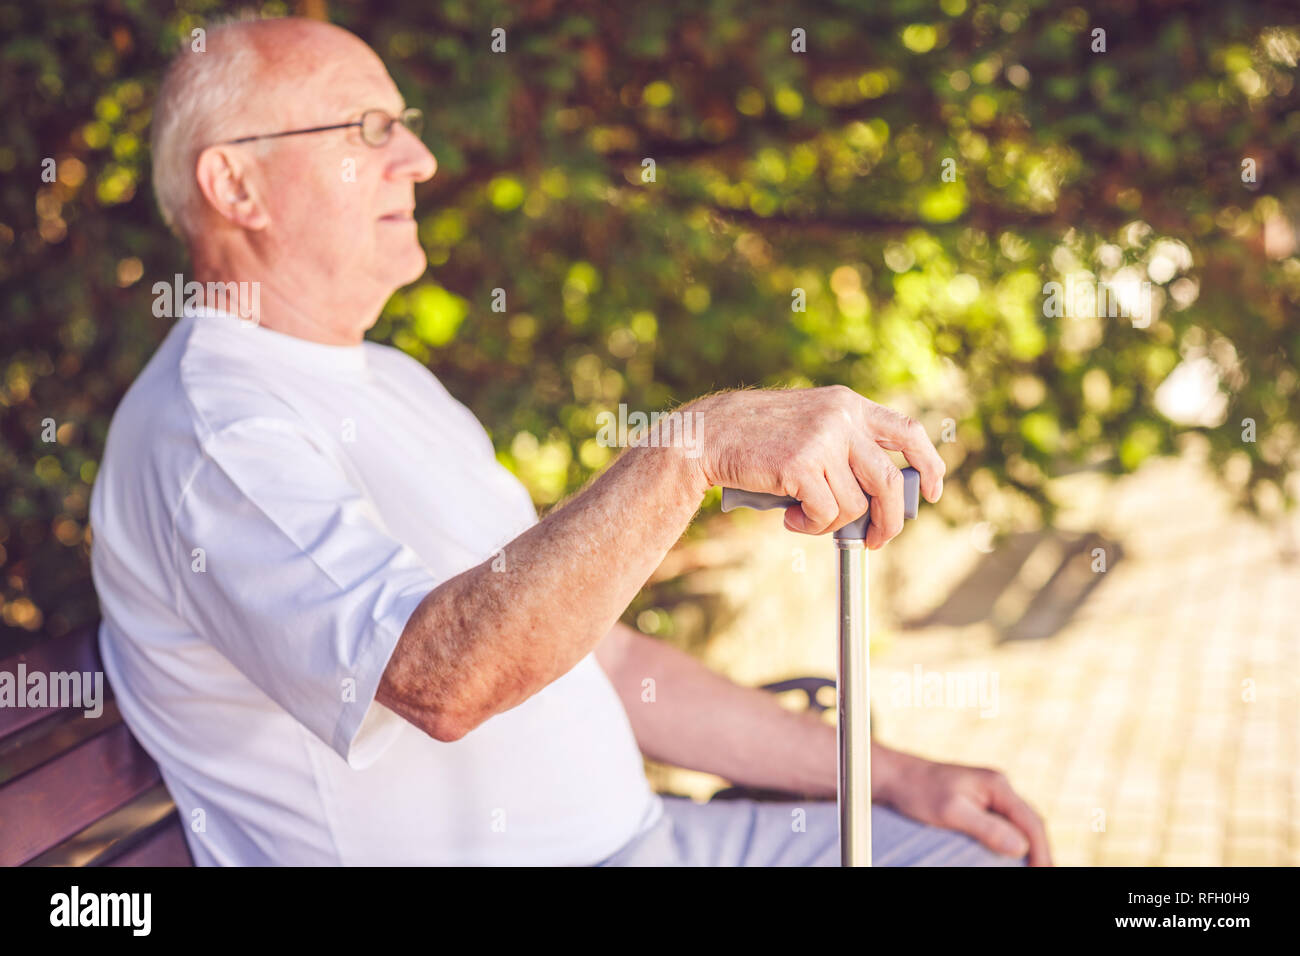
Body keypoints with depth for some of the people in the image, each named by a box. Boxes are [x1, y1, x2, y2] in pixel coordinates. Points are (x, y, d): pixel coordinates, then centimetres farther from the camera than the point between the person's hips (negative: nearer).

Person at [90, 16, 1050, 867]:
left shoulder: (393, 385, 16)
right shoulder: (207, 430, -15)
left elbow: (590, 653, 17)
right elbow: (439, 673, -33)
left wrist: (890, 775, 12)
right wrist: (700, 444, -37)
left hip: (627, 833, 9)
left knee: (986, 850, 6)